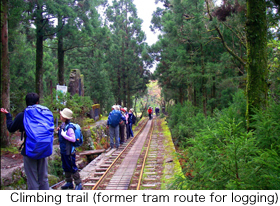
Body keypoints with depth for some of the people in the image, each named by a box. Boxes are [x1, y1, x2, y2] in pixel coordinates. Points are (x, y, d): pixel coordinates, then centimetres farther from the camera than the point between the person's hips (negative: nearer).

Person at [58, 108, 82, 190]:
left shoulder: (69, 128, -20)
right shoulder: (62, 125, 6)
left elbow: (73, 139, -24)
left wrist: (64, 135, -24)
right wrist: (59, 131, 6)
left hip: (69, 152, -9)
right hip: (63, 151, 9)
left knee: (72, 168, -2)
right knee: (66, 168, 17)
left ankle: (78, 184, 7)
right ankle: (69, 182, 30)